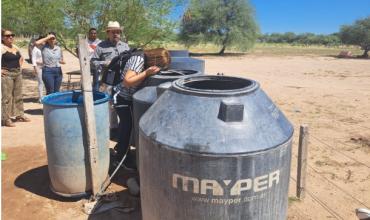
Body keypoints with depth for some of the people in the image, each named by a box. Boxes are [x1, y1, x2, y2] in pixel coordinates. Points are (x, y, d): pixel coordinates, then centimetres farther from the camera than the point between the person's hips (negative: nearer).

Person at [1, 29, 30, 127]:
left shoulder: (15, 47, 13)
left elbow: (21, 58, 29)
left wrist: (20, 67, 17)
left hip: (18, 74, 8)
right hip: (6, 75, -8)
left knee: (18, 96, 14)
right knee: (7, 97, -4)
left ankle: (20, 115, 25)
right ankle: (6, 119, 3)